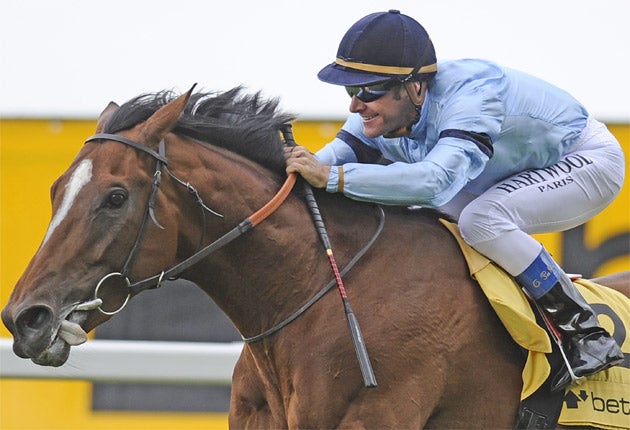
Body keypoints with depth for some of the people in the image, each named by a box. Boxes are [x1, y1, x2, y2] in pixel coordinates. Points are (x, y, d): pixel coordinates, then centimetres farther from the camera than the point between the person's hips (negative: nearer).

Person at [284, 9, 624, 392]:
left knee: (481, 218, -33)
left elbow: (437, 180, -54)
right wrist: (298, 168, -41)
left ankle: (589, 336, -22)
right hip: (511, 175, 9)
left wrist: (331, 177, -58)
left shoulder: (470, 95, -39)